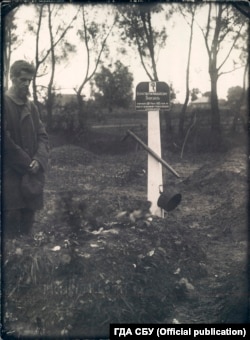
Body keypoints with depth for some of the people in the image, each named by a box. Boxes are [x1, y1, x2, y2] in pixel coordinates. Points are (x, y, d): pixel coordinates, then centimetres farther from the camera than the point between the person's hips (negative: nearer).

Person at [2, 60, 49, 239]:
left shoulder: (32, 107, 15)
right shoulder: (5, 104, -5)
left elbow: (42, 136, 12)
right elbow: (6, 142, -11)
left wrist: (39, 160, -6)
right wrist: (27, 164, -10)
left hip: (32, 174, 6)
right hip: (10, 174, -6)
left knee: (28, 221, 9)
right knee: (11, 219, -7)